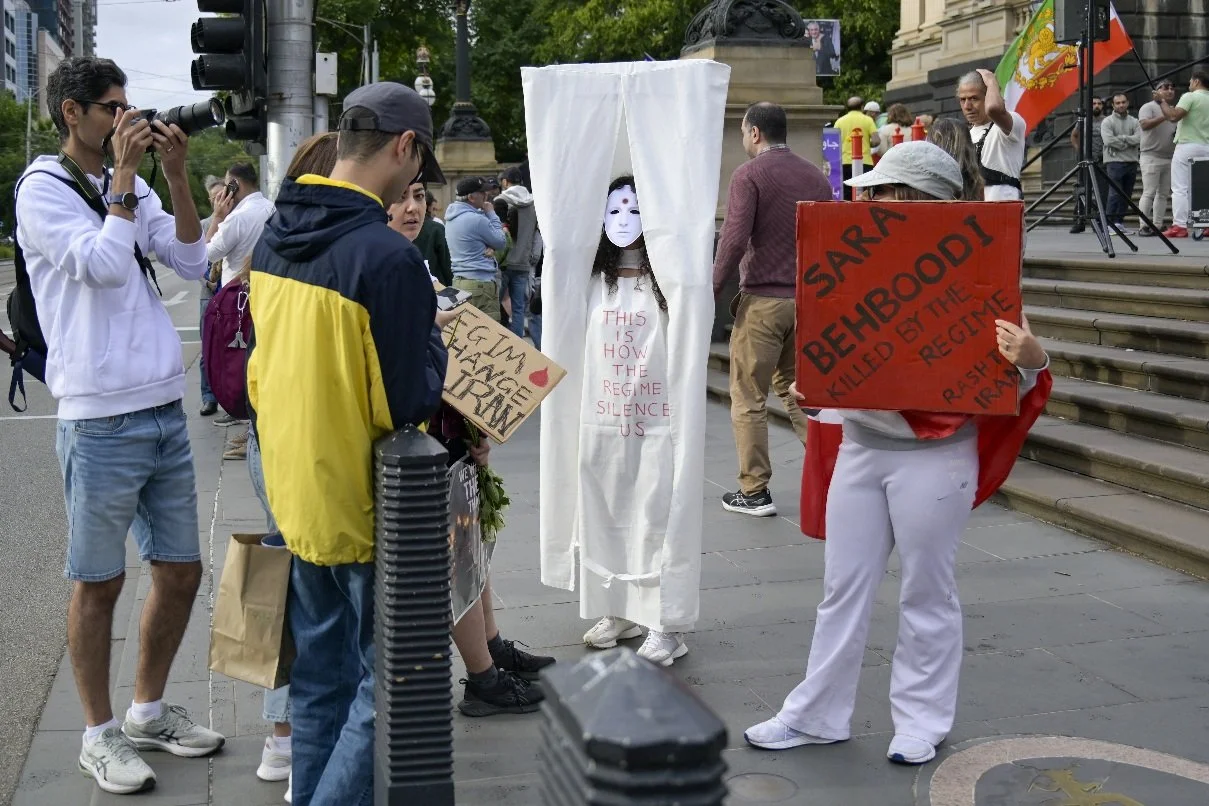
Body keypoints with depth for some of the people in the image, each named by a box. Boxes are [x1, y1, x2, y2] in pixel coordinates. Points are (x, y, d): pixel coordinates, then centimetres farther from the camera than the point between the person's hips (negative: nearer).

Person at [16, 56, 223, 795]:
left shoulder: (133, 189, 13)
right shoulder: (43, 189, -5)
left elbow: (192, 262, 5)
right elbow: (102, 264, -18)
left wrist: (177, 175, -3)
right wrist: (125, 175, -12)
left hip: (165, 410, 7)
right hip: (101, 420, -7)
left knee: (181, 572, 13)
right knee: (100, 584, 4)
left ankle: (150, 710, 30)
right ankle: (101, 735, 18)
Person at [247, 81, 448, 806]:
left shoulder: (274, 240, 4)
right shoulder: (388, 258, -22)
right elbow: (408, 405, -19)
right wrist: (434, 340, -2)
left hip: (296, 499, 8)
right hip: (364, 510, -8)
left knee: (320, 681, 19)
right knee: (385, 689, 4)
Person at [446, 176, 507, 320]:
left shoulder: (452, 218, 12)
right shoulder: (476, 219, -16)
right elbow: (501, 242, -3)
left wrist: (490, 247, -4)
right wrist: (491, 213, 4)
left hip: (458, 280, 9)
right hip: (480, 283, -9)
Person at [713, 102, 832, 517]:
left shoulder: (749, 174, -7)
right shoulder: (815, 176, 11)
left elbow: (734, 239, -16)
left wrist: (712, 291, -8)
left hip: (762, 299, -6)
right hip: (809, 300, 6)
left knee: (749, 398, 3)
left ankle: (754, 492, 5)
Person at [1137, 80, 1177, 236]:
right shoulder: (1149, 107, -3)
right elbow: (1145, 124, -20)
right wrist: (1164, 116, -28)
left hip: (1170, 158, 7)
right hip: (1152, 157, -7)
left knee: (1163, 194, 5)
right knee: (1149, 193, -10)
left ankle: (1158, 225, 7)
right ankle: (1143, 226, -10)